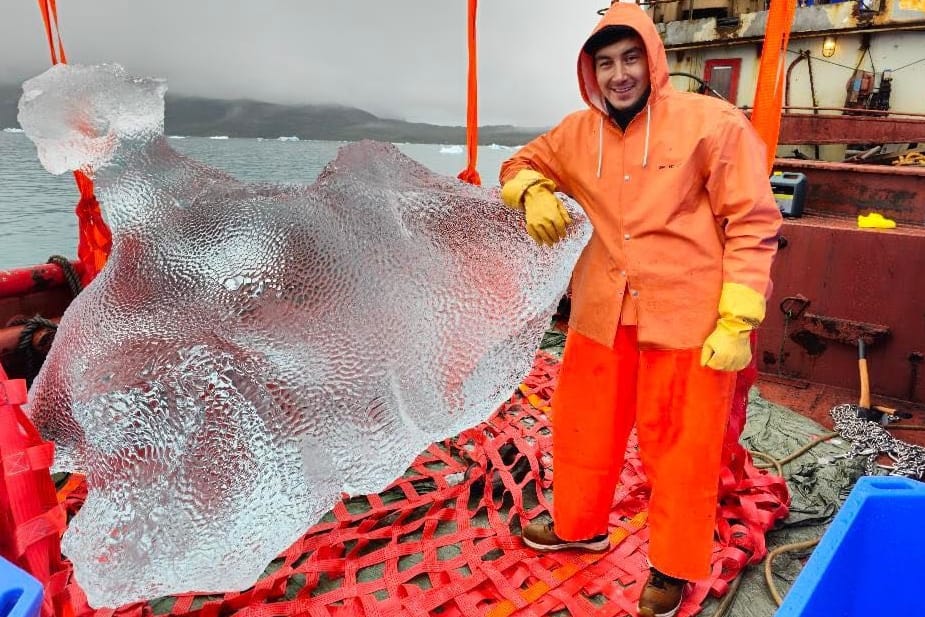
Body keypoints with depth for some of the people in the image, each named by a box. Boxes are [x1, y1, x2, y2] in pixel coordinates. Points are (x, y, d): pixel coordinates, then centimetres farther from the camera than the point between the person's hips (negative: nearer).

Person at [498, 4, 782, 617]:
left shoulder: (712, 123, -8)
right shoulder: (578, 133, 6)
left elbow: (753, 223, -8)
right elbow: (521, 165, 20)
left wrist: (737, 322, -15)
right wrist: (536, 195, -4)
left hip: (688, 316, -4)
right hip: (603, 311, 5)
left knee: (680, 446, 8)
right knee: (584, 425, 18)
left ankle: (673, 566, 33)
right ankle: (579, 526, 44)